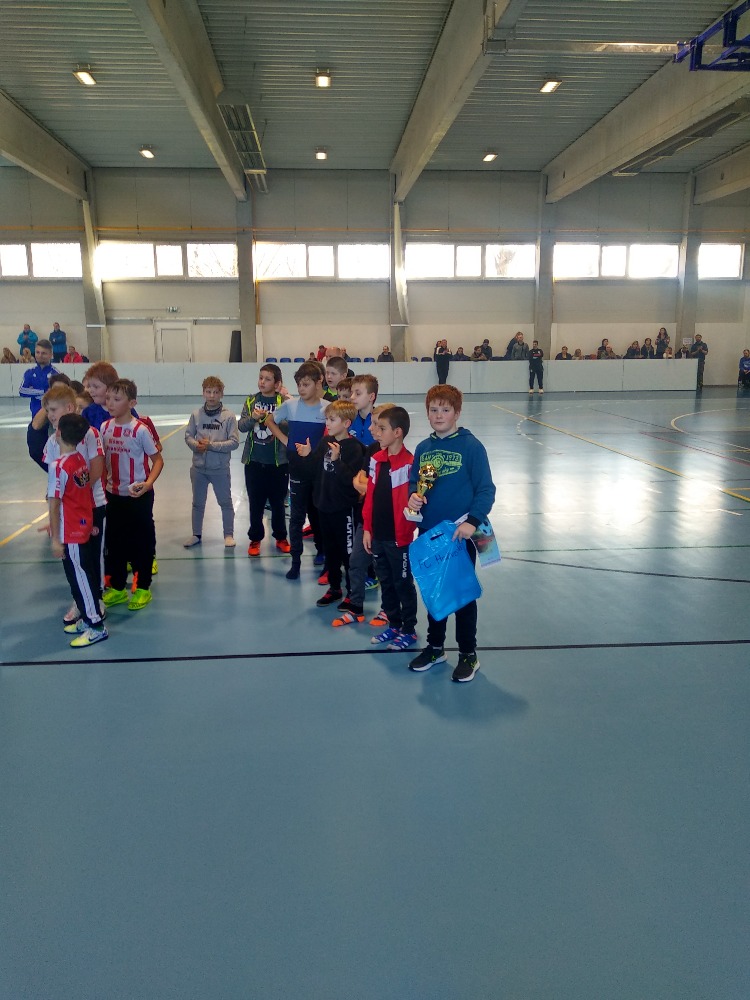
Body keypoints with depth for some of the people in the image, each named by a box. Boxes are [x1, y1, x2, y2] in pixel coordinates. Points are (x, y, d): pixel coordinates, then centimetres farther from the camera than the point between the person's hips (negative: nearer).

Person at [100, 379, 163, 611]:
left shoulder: (140, 430, -15)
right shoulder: (105, 428, 1)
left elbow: (158, 460, -11)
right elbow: (103, 460, 11)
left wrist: (148, 483, -25)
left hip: (139, 496, -5)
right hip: (113, 495, 5)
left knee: (142, 540, 7)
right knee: (114, 541, 14)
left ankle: (143, 588, 22)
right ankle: (116, 588, 29)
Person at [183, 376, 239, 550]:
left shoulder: (229, 416, -11)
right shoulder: (196, 414, -2)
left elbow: (234, 442, -13)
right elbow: (188, 436, 3)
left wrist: (211, 445, -19)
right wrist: (196, 445, -18)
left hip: (220, 469, -3)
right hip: (198, 468, 3)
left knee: (225, 502, 10)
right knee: (198, 503, 16)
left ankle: (228, 535, 24)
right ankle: (196, 534, 31)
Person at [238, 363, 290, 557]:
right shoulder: (251, 401, 4)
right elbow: (241, 426, -2)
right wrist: (252, 418, -20)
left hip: (278, 461, -2)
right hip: (254, 461, 2)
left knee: (278, 502, 10)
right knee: (255, 502, 10)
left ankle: (281, 537, 26)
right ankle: (255, 538, 23)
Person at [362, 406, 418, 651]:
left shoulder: (409, 463, -17)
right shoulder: (376, 459, 4)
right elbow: (370, 496, 8)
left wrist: (407, 531, -14)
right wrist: (367, 528, 7)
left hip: (399, 537, -7)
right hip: (378, 535, 7)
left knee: (403, 584, 8)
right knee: (386, 583, 18)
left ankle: (409, 630, 24)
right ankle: (393, 625, 34)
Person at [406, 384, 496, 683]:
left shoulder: (471, 446, -10)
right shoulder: (423, 448, 5)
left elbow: (486, 490, -11)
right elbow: (413, 482, 14)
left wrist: (473, 520, -23)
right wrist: (413, 496, -8)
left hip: (460, 535, -5)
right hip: (428, 534, 5)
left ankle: (468, 655, 23)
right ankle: (435, 647, 35)